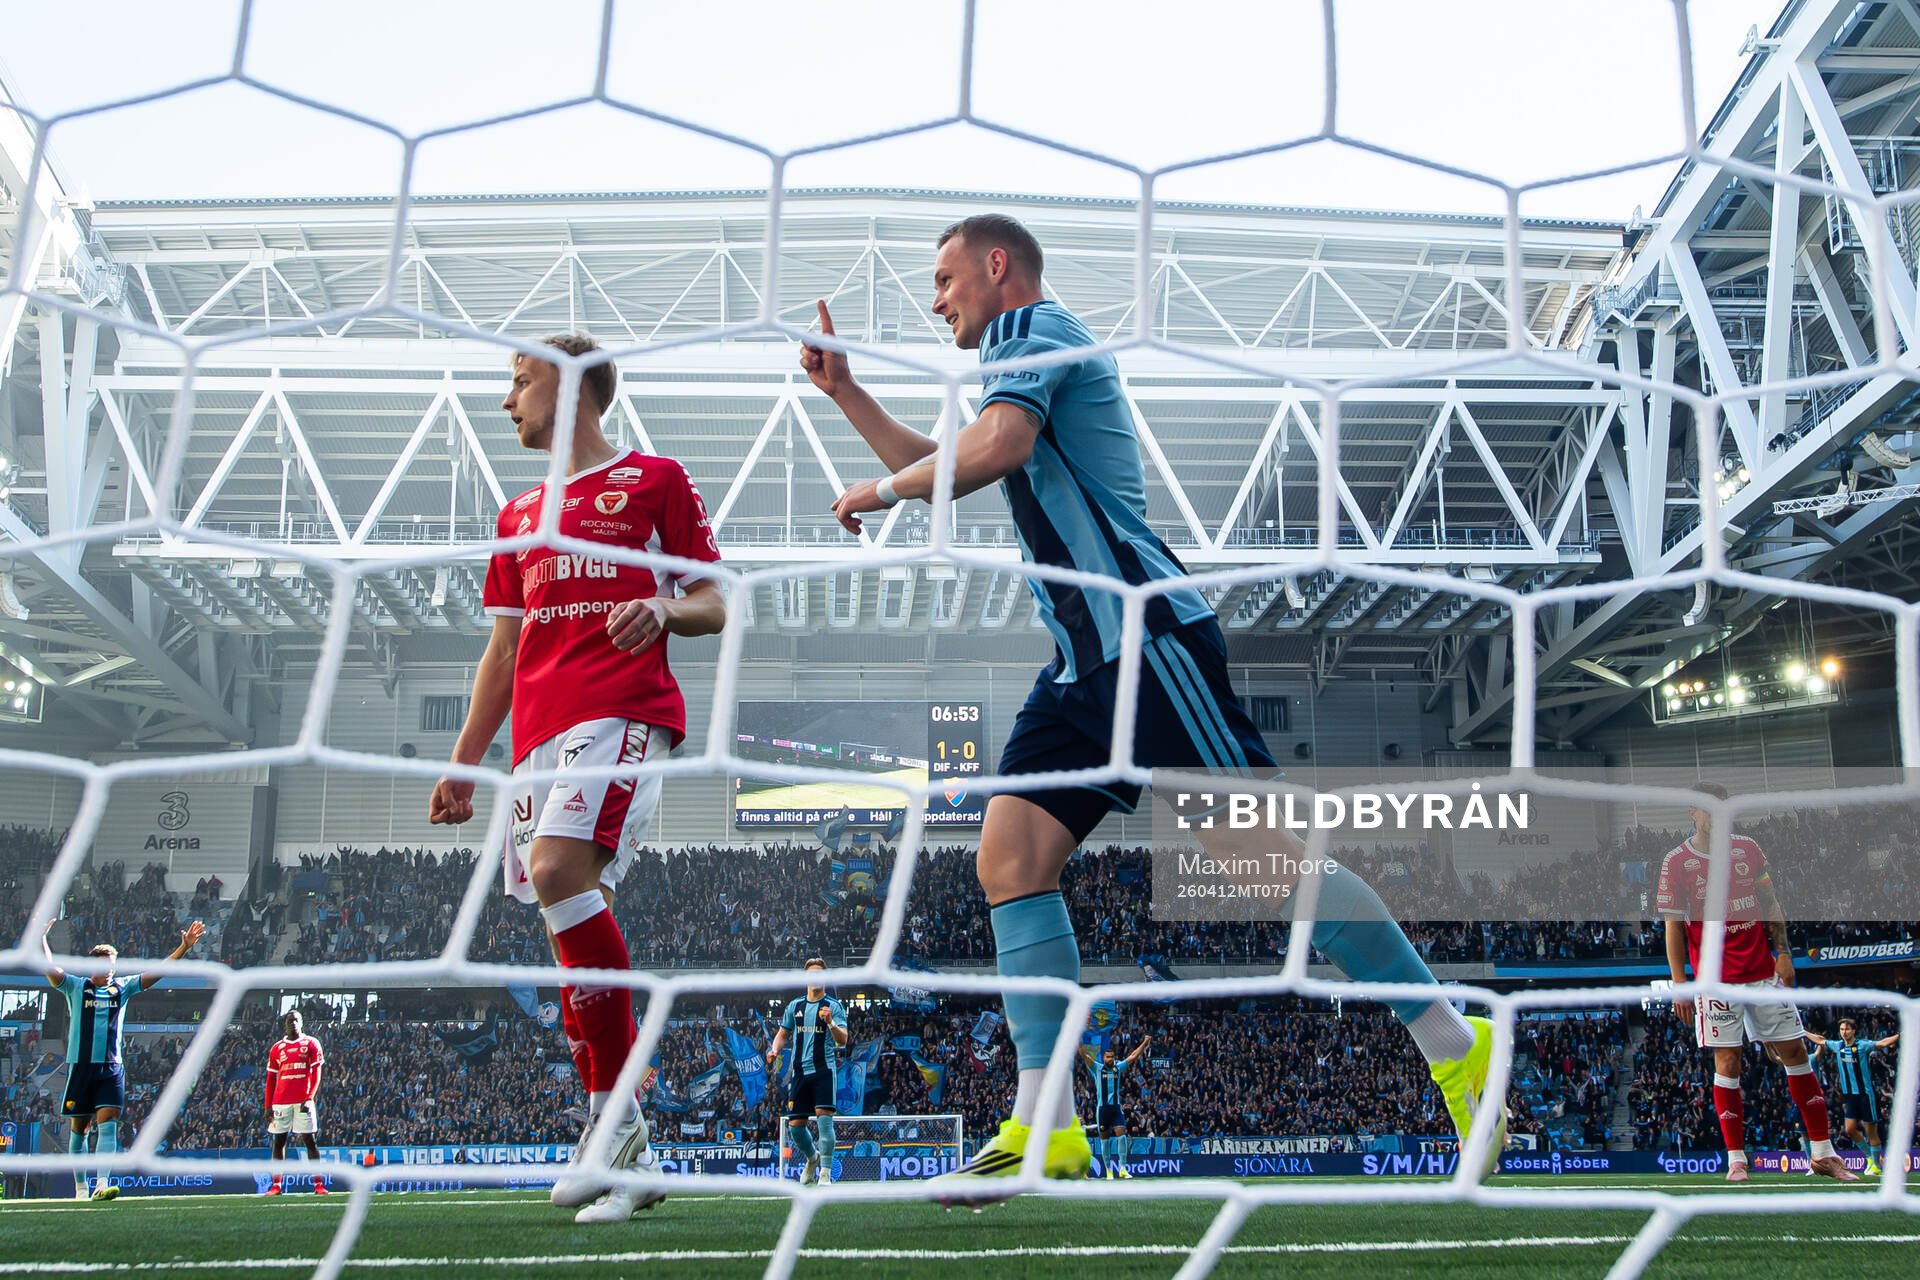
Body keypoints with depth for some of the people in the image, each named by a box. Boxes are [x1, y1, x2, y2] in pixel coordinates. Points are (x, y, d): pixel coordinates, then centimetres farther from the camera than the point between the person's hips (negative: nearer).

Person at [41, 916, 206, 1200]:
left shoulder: (122, 988, 9)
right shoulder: (76, 987, 4)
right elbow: (51, 969, -11)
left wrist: (184, 947, -5)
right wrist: (41, 938, -25)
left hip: (111, 1068, 1)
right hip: (80, 1067, -1)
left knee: (108, 1124, -12)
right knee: (78, 1129, 6)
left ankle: (102, 1184, -20)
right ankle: (80, 1188, 19)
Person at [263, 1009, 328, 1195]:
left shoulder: (311, 1044, 4)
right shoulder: (277, 1048, 11)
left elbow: (316, 1074, 0)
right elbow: (271, 1079, 13)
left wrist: (310, 1098, -12)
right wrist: (268, 1106, 6)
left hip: (303, 1101, -3)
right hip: (281, 1101, 3)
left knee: (310, 1140, -3)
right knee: (279, 1141, 3)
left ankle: (318, 1184, -4)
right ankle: (276, 1185, 8)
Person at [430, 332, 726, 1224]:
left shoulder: (655, 480, 10)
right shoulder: (520, 514, 27)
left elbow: (713, 606, 7)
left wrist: (664, 610, -16)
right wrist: (463, 763, 20)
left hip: (623, 711, -6)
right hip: (540, 730, 7)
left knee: (558, 868, -29)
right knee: (569, 930, 0)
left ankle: (616, 1109, -22)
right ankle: (627, 1162, 6)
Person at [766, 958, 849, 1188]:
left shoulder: (834, 1006, 0)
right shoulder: (795, 1005, 13)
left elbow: (842, 1040, -10)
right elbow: (783, 1033, 25)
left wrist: (830, 1023, -29)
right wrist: (774, 1050, 5)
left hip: (824, 1069, -4)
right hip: (799, 1071, 4)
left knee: (824, 1117, -17)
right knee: (795, 1125, 4)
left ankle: (825, 1173, -11)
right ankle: (812, 1157, 33)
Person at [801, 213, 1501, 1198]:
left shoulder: (1031, 326, -1)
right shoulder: (1031, 356, 28)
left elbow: (994, 447, -22)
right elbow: (939, 473, 39)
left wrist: (881, 490, -7)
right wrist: (844, 392, 32)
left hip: (1147, 636, -10)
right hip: (1088, 658, 10)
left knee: (1268, 849, -10)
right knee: (1009, 856, -2)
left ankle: (1458, 1046, 2)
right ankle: (1045, 1125, -3)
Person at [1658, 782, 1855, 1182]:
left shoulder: (1747, 849, 7)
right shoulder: (1676, 862, -3)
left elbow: (1770, 905, 13)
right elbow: (1673, 927, -2)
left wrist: (1783, 952, 2)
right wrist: (1679, 986, -7)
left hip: (1764, 971, 3)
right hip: (1716, 980, -3)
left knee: (1795, 1053, 3)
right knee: (1727, 1064, -4)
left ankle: (1822, 1153, 12)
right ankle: (1736, 1159, 5)